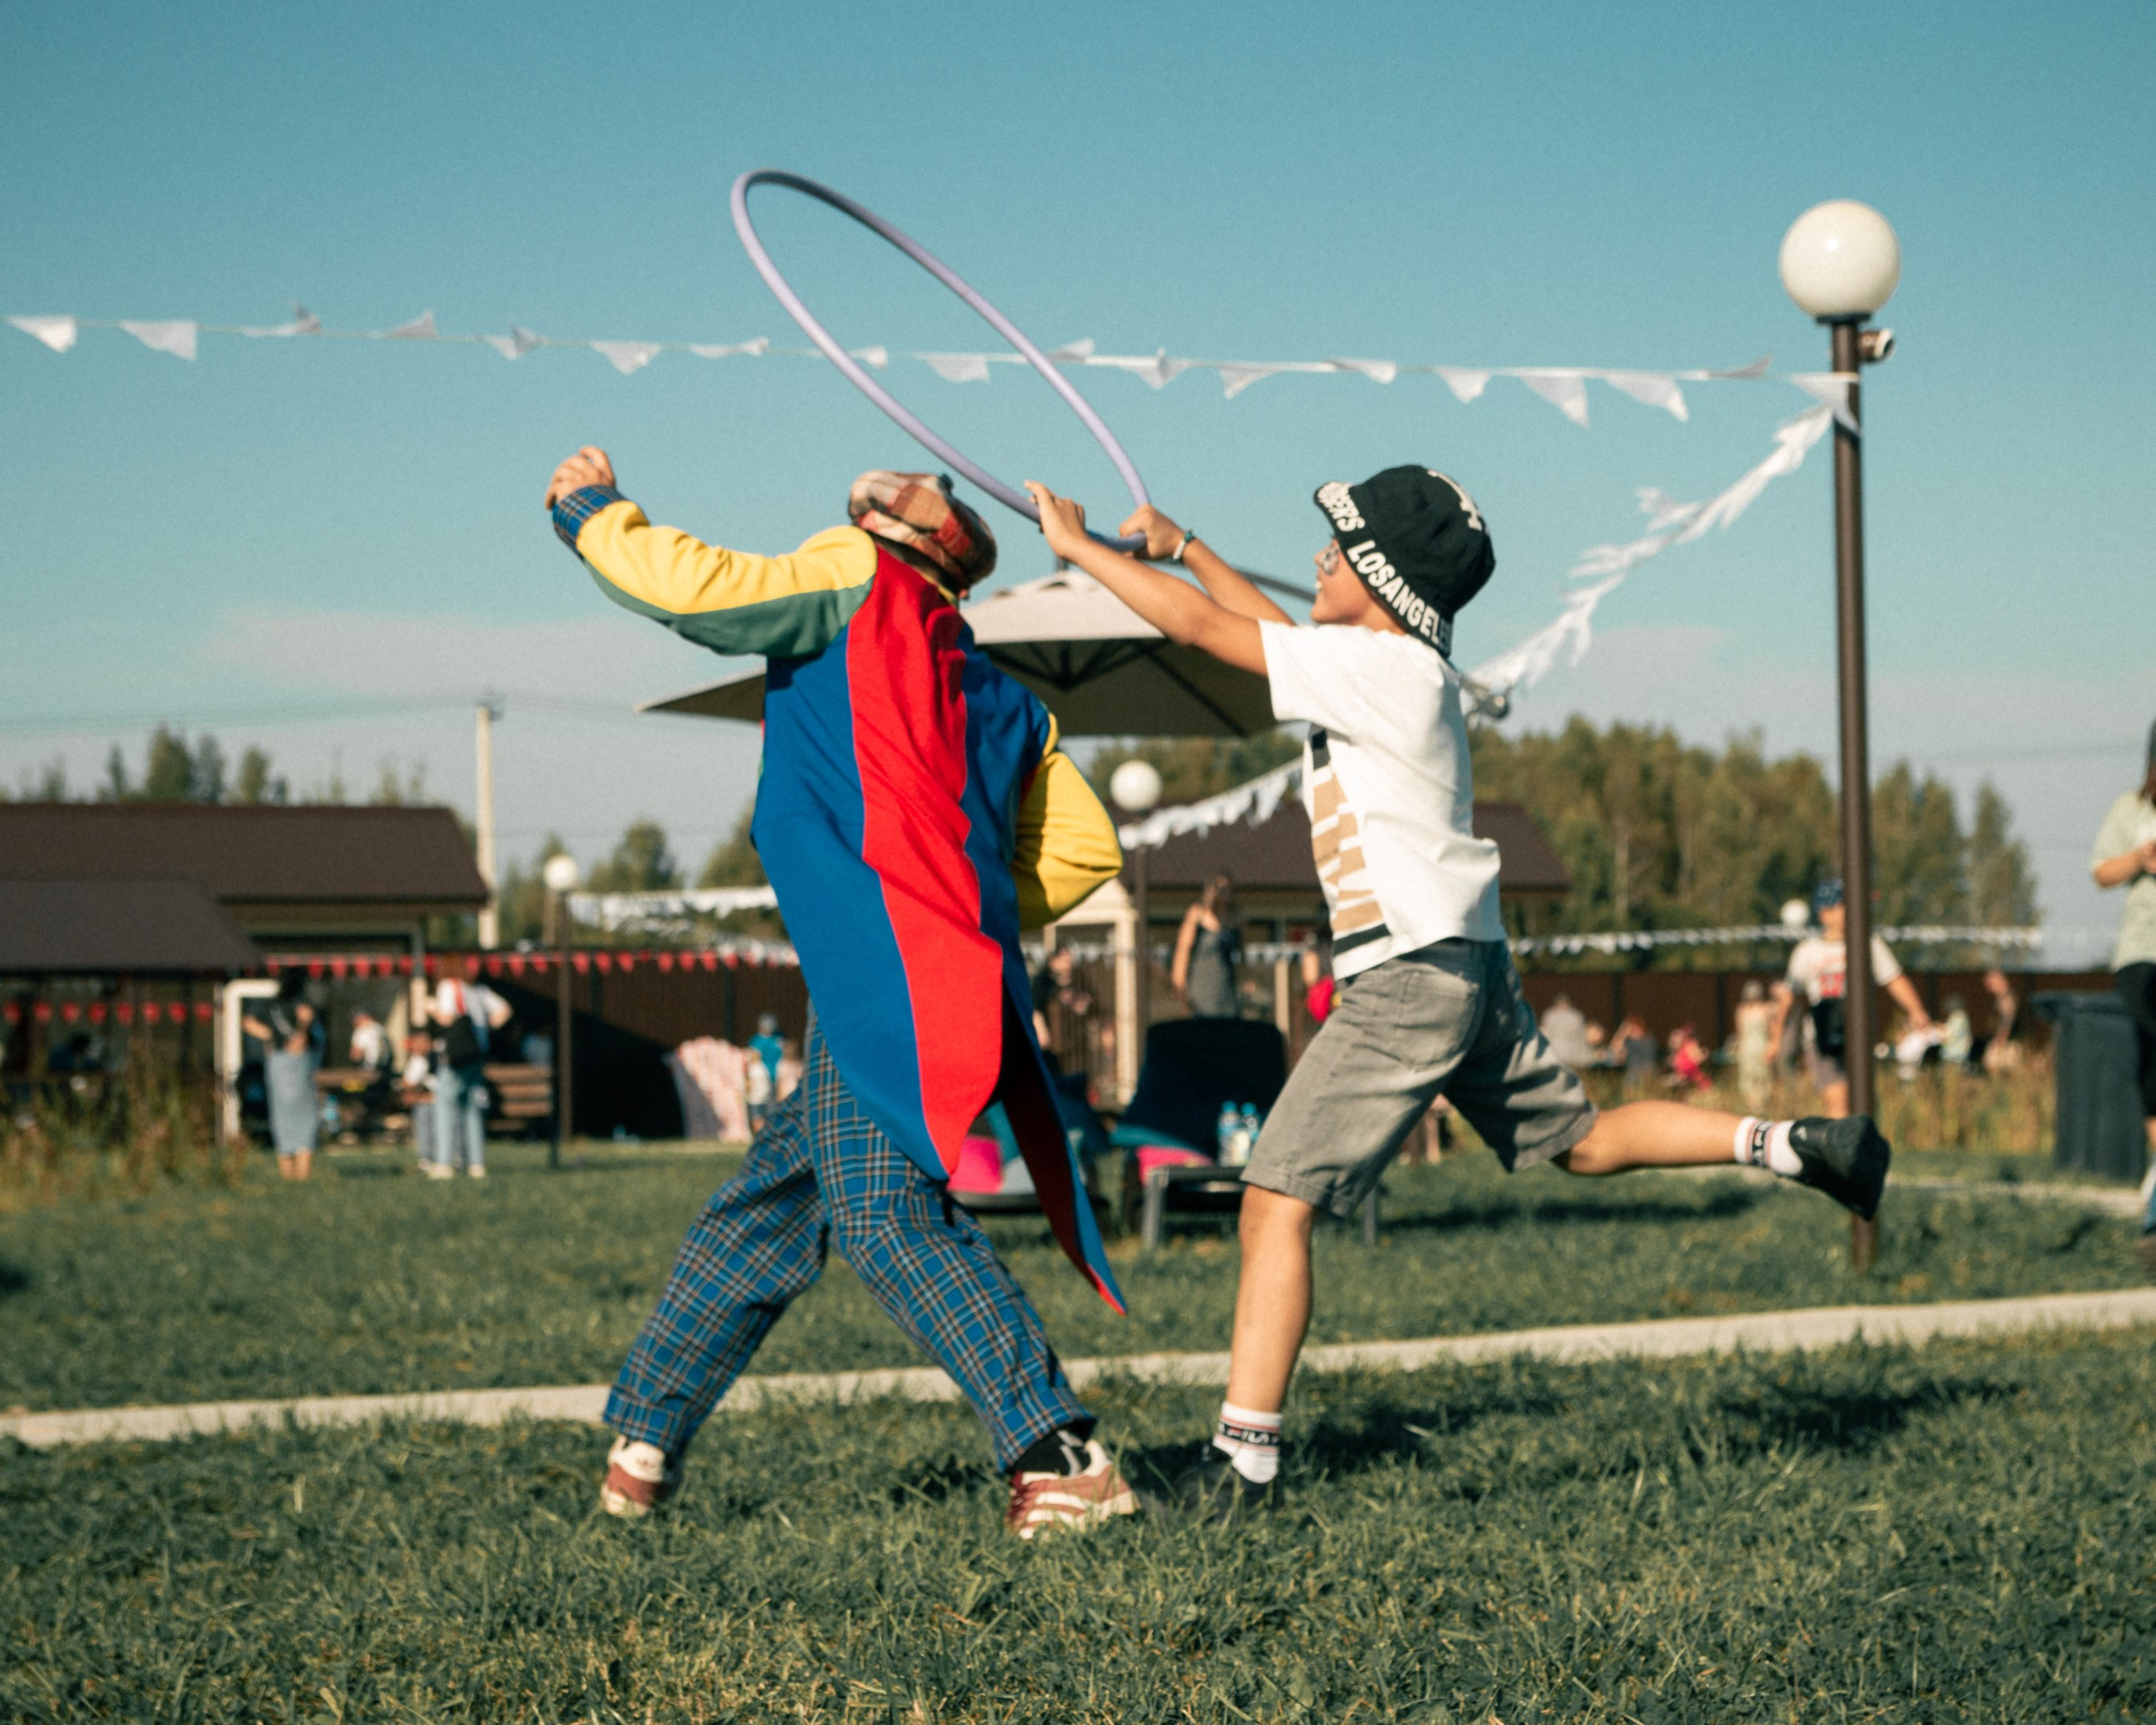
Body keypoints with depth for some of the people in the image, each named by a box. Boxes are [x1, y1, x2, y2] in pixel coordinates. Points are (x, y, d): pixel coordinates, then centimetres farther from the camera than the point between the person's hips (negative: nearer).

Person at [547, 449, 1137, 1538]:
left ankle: (1063, 1460, -23)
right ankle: (641, 1442, 20)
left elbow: (697, 587, -2)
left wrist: (592, 512, 14)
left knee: (885, 1212, -18)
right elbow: (1084, 849, 21)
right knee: (766, 1206, 13)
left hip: (889, 963, -9)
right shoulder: (1003, 700, 26)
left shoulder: (862, 589, 7)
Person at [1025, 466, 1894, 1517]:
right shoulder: (1385, 665, 11)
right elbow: (1278, 631, 31)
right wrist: (1184, 547, 28)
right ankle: (1792, 1146, 18)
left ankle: (1244, 1457, -13)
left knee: (1276, 1204, -11)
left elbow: (1205, 630, -15)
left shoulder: (1385, 669, -15)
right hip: (1462, 970, 10)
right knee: (1582, 1141, 22)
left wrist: (1079, 546, -6)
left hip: (1412, 977, -10)